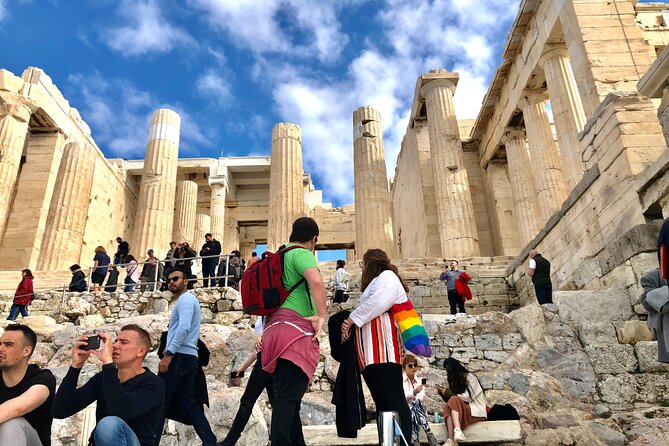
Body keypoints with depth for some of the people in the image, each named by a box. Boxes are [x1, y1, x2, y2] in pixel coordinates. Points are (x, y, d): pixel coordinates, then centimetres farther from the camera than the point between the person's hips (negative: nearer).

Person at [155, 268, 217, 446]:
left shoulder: (185, 299, -6)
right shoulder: (187, 300, 25)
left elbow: (183, 328, -21)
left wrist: (169, 354, -23)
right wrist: (170, 349, 19)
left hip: (180, 357, -10)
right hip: (188, 358, 10)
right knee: (191, 405, 8)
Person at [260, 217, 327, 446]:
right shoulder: (301, 253, -4)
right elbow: (316, 281, -24)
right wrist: (322, 316, -17)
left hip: (276, 328, 9)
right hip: (295, 331, -9)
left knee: (288, 396, 11)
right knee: (289, 396, -12)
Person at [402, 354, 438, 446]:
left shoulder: (419, 381, 16)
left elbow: (422, 397, -1)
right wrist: (414, 392, -28)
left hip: (416, 408, 2)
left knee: (416, 402, -32)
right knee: (415, 403, -33)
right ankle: (429, 436, -37)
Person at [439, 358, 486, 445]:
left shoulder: (469, 377, -4)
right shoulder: (457, 380, 18)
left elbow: (468, 397, -14)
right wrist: (445, 393, -2)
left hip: (476, 411, -6)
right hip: (464, 409, 6)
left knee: (454, 401, -30)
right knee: (448, 407, -24)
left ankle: (457, 431, -48)